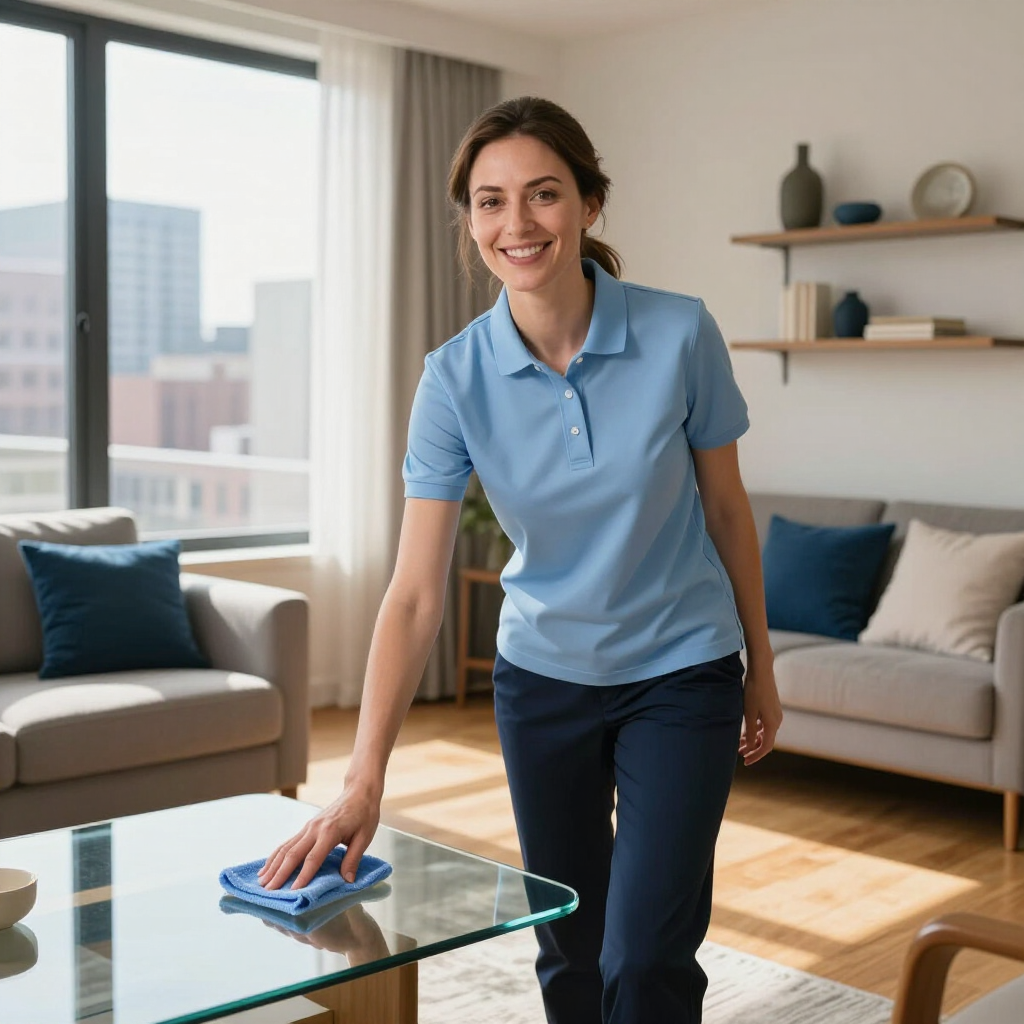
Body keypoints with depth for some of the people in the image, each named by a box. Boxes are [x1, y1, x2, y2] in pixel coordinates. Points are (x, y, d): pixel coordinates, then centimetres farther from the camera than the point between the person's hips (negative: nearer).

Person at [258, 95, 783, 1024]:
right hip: (541, 678, 2)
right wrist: (365, 779, -25)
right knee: (568, 949, 14)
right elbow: (416, 592, -18)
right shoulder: (456, 377, -15)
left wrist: (761, 668, 4)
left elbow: (726, 507, -4)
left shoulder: (680, 334, -18)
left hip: (679, 675, -1)